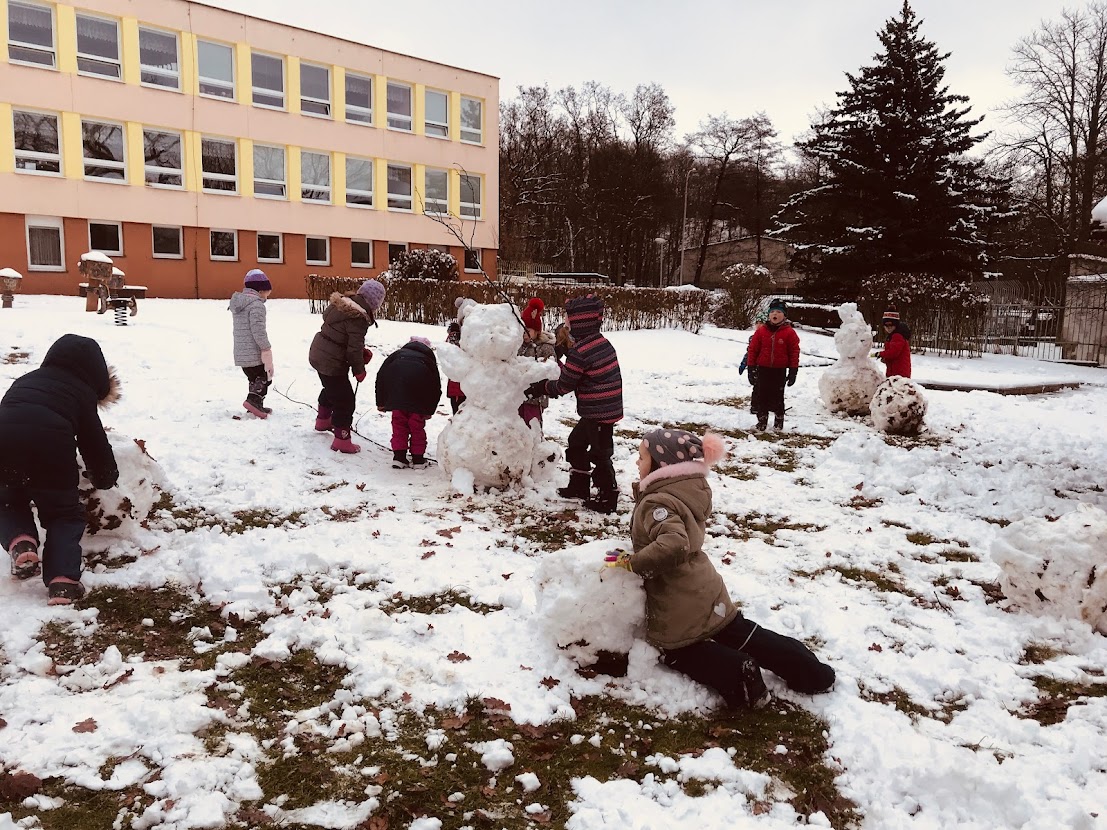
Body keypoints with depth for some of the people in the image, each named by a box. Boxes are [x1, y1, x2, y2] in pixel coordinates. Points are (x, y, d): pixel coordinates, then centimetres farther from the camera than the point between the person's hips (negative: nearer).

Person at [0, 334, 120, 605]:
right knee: (65, 514, 18)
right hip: (51, 446, -3)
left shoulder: (25, 380, 34)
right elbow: (93, 441, 20)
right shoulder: (82, 392, 20)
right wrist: (105, 478, 37)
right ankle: (62, 581, 0)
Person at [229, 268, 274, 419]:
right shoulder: (256, 304, -16)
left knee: (254, 378, 19)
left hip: (241, 353, 9)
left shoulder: (237, 302, 15)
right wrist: (266, 349, -15)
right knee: (265, 377, 1)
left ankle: (256, 405, 23)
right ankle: (254, 400, -14)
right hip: (255, 352, -9)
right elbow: (258, 330, -22)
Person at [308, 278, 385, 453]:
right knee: (345, 400, 3)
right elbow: (354, 348, -23)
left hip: (318, 354, 9)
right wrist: (359, 370, -5)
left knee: (331, 388, 33)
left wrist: (362, 352, 4)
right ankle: (341, 440, 10)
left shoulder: (341, 303, 1)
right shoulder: (359, 317, -25)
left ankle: (323, 420, 54)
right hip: (332, 362, -9)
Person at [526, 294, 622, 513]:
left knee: (599, 454, 3)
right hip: (607, 408, 10)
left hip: (599, 413, -10)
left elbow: (563, 386, -13)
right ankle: (579, 486, 34)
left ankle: (608, 499, 15)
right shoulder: (602, 342, 6)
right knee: (576, 443, 22)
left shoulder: (579, 352, -22)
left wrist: (540, 388, 3)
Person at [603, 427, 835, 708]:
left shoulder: (657, 502, -25)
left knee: (679, 652, 16)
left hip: (677, 610, -7)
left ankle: (735, 672, -8)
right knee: (741, 633, 22)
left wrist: (632, 562, -31)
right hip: (708, 594, 8)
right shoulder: (690, 490, 2)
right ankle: (808, 670, 11)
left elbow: (673, 544, -42)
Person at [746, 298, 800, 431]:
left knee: (778, 396, 6)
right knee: (761, 395, 6)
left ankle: (779, 419, 20)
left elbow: (794, 352, -1)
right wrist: (751, 368, 3)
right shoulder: (761, 330, -1)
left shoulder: (789, 333, -5)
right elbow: (752, 349, 3)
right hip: (763, 369, 2)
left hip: (779, 371, -2)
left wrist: (793, 371, -3)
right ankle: (762, 420, 17)